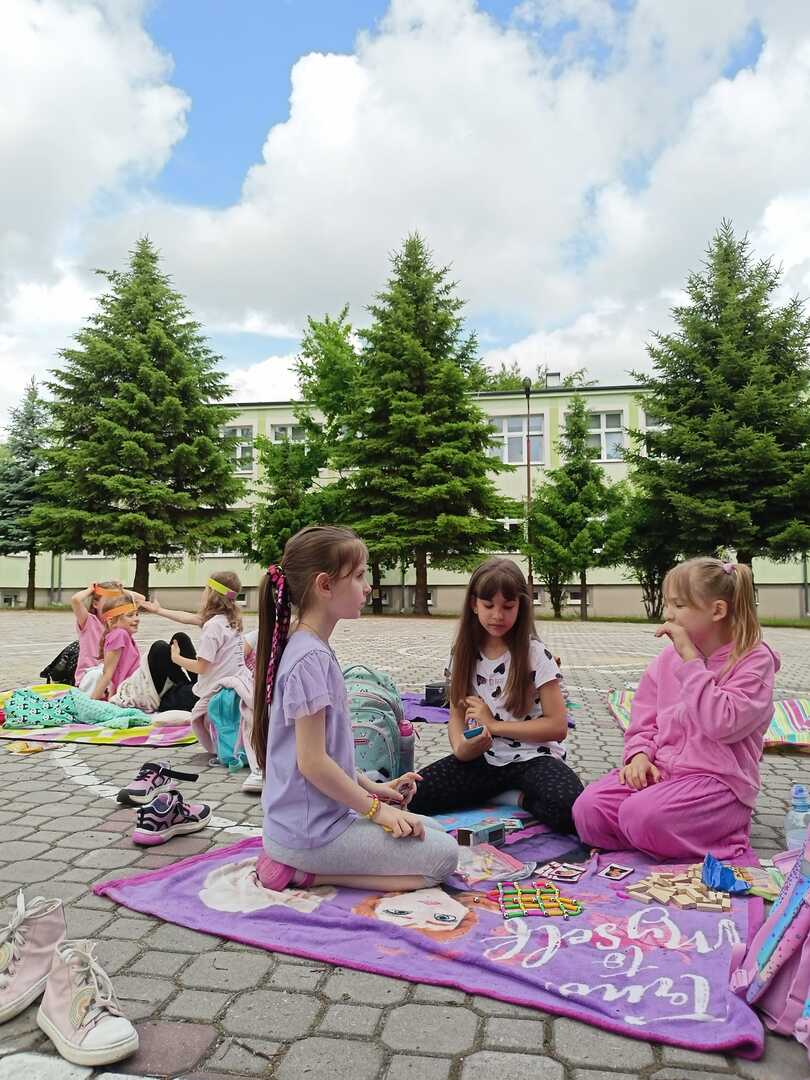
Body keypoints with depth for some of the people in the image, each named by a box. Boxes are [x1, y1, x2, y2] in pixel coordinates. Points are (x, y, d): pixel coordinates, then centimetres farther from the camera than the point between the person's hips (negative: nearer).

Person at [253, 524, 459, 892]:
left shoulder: (311, 649, 8)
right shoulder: (310, 658, -22)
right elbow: (313, 762, -22)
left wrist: (368, 787, 12)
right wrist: (376, 808, -12)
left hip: (309, 817, 9)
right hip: (311, 830, -9)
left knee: (434, 832, 18)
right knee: (443, 855, -4)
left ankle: (297, 861, 10)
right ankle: (303, 872, -5)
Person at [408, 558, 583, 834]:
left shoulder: (534, 654, -7)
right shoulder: (464, 654, 4)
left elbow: (558, 726, -8)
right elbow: (457, 714, 8)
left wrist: (494, 725, -12)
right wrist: (461, 747, -15)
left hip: (533, 757, -3)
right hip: (483, 758, 4)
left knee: (569, 809, -36)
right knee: (414, 795, -21)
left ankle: (524, 798, -2)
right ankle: (504, 792, -1)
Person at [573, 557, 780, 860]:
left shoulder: (754, 660, -6)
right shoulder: (669, 657, 10)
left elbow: (722, 724, -21)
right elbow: (644, 719, 14)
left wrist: (690, 659, -19)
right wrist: (639, 754, -6)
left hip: (718, 781, -5)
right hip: (660, 771, 5)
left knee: (641, 815, -31)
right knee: (588, 808, -19)